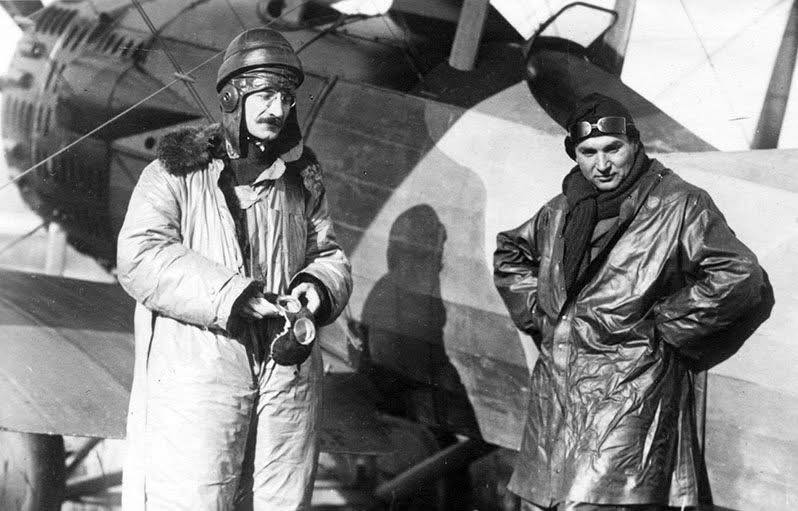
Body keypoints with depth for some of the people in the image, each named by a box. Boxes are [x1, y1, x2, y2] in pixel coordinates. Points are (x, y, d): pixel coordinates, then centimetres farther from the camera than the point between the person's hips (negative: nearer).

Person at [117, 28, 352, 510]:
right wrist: (229, 294, -19)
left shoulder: (303, 179, 14)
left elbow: (329, 254, 19)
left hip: (289, 375, 5)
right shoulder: (178, 172, 0)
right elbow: (140, 257, -10)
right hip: (198, 374, -4)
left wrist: (318, 286, -6)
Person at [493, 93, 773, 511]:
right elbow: (508, 254, 32)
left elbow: (741, 280, -11)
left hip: (629, 393, -6)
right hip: (554, 390, 7)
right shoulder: (561, 210, 13)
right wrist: (538, 311, 17)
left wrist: (664, 323, -8)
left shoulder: (679, 205, -5)